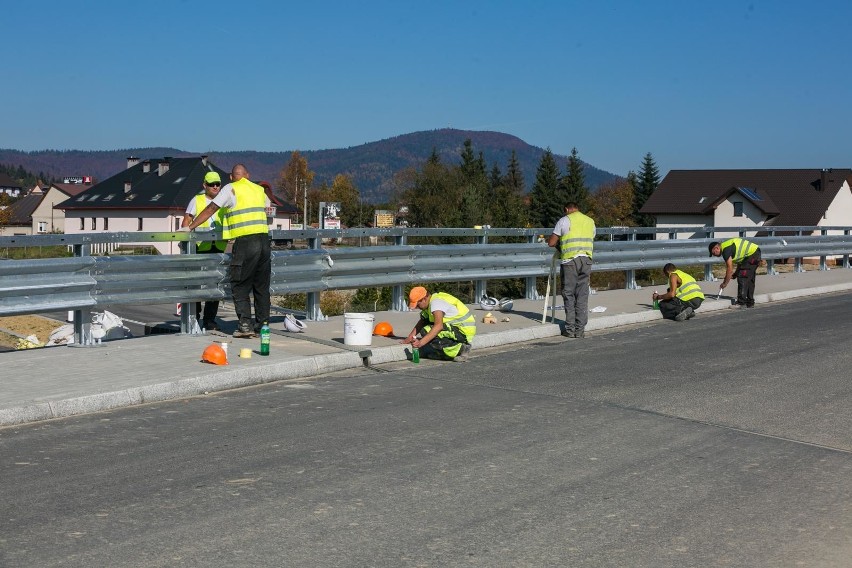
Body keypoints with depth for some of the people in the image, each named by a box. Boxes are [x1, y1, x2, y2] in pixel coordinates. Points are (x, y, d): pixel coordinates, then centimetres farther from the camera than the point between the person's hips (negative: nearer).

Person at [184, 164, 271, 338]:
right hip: (264, 239, 5)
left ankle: (245, 324, -6)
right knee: (262, 286, 11)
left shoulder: (231, 189, 1)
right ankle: (262, 325, 13)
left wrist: (190, 227, 5)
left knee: (240, 286, 2)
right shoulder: (259, 190, 18)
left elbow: (210, 209, 0)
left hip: (245, 241, -5)